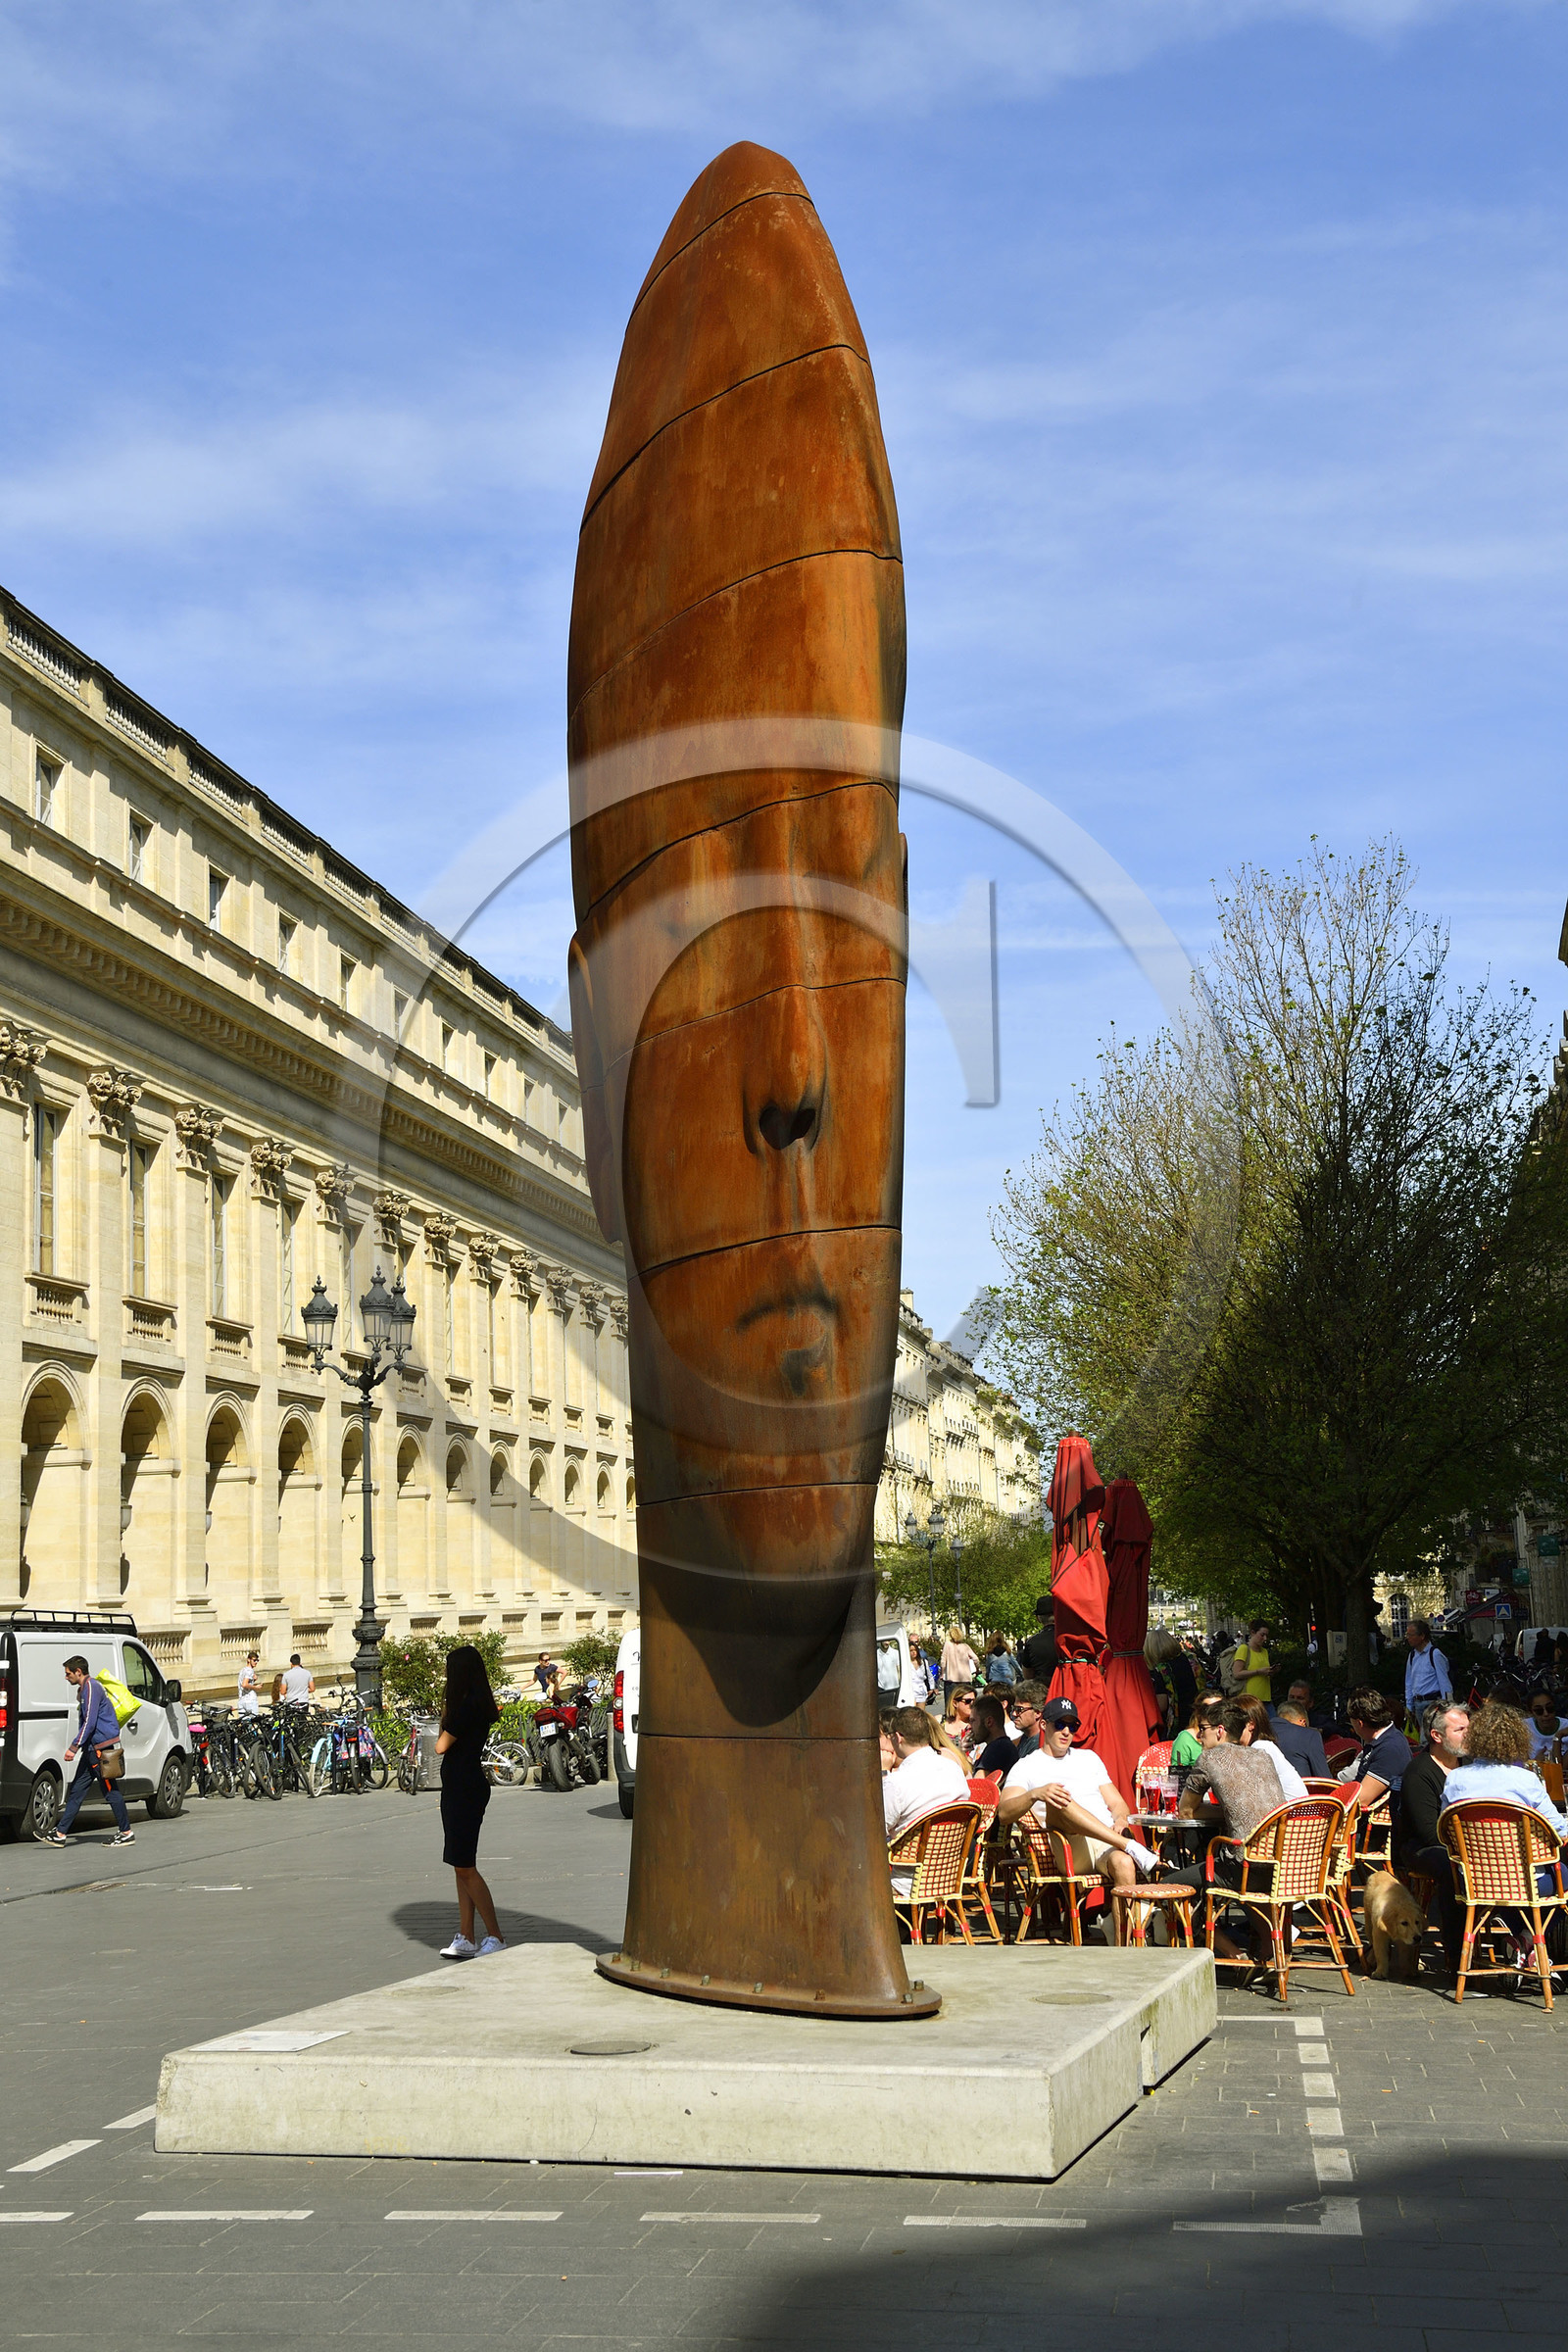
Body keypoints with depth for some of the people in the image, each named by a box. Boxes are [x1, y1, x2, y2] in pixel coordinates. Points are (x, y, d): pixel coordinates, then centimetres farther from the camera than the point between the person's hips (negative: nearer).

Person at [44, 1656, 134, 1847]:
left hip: (101, 1748, -10)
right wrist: (78, 1747, 27)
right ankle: (60, 1834, 7)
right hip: (92, 1749, 10)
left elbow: (90, 1722, -21)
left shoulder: (91, 1688, -14)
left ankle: (126, 1833, 4)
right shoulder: (84, 1689, 18)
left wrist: (74, 1748, -22)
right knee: (76, 1790, 7)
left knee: (110, 1791, -3)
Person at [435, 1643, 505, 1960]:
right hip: (460, 1788, 10)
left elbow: (441, 1746, -15)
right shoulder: (479, 1704, 12)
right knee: (461, 1866, 12)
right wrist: (448, 1715, 4)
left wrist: (444, 1718, 0)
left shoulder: (467, 1707, -18)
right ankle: (465, 1939, 15)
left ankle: (495, 1938, -6)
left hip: (464, 1790, -10)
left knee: (465, 1867, -8)